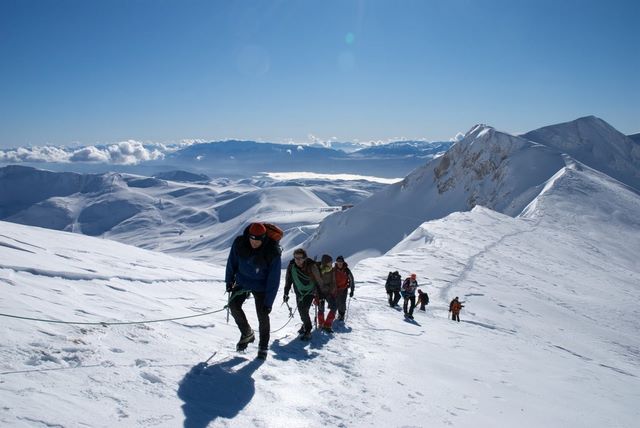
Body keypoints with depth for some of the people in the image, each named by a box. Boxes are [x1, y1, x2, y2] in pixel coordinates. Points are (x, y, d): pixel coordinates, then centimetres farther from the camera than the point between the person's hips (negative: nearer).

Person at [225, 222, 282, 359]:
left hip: (261, 286, -3)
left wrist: (268, 302, -19)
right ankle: (247, 333, 7)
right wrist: (229, 280, 7)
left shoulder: (272, 252, -27)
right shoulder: (239, 243, -19)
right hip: (242, 282, 3)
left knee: (262, 316, -3)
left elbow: (273, 279, -20)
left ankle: (263, 346, 19)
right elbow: (232, 262, 0)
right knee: (233, 304, -15)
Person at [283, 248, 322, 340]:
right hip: (299, 292, 4)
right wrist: (286, 293, 7)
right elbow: (288, 280, 3)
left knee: (303, 310, -16)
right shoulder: (291, 265, -11)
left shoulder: (311, 265, -21)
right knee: (301, 311, 11)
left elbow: (318, 280, -13)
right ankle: (306, 325, 37)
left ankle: (307, 331, -4)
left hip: (310, 291, -4)